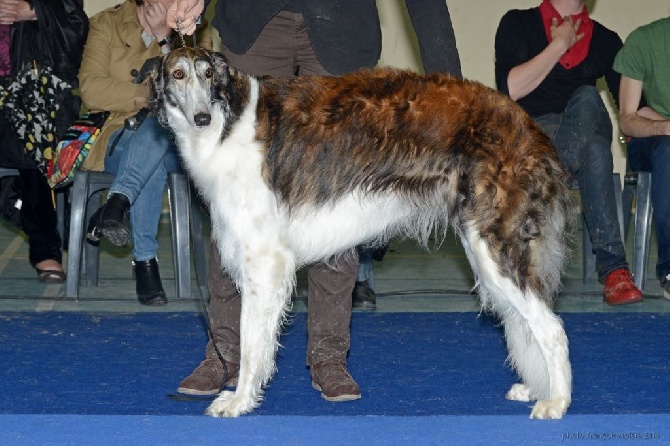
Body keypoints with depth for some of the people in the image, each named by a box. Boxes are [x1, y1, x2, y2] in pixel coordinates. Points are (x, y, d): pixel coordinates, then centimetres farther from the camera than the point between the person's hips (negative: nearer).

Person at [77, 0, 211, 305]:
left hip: (176, 146, 1)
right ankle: (145, 260, -40)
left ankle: (117, 203, -45)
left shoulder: (194, 32, 8)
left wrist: (166, 38, -15)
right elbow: (91, 90, -6)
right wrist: (148, 95, -15)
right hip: (120, 140, -1)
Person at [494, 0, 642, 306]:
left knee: (586, 99, -34)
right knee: (594, 150, -36)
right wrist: (560, 45, -3)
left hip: (589, 129, 3)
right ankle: (613, 267, -43)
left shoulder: (604, 40, 15)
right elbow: (510, 89, -9)